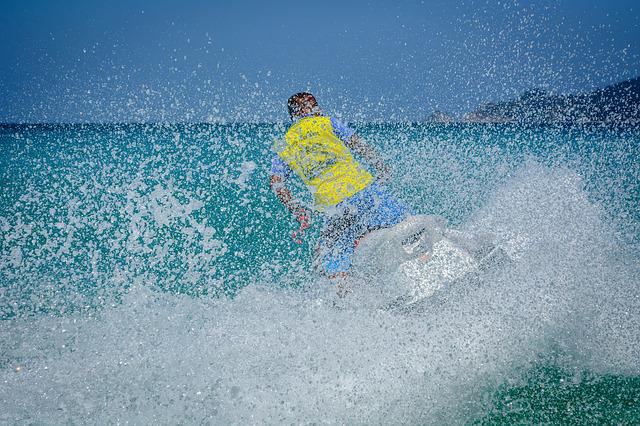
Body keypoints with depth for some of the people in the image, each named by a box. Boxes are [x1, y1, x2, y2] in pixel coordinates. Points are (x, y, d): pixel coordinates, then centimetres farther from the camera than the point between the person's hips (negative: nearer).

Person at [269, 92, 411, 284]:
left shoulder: (283, 147, 18)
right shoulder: (327, 122, 13)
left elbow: (276, 183, 9)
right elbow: (358, 145, 6)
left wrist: (297, 210, 10)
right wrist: (380, 167, 11)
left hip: (333, 208, 1)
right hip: (364, 188, -1)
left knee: (334, 267, 11)